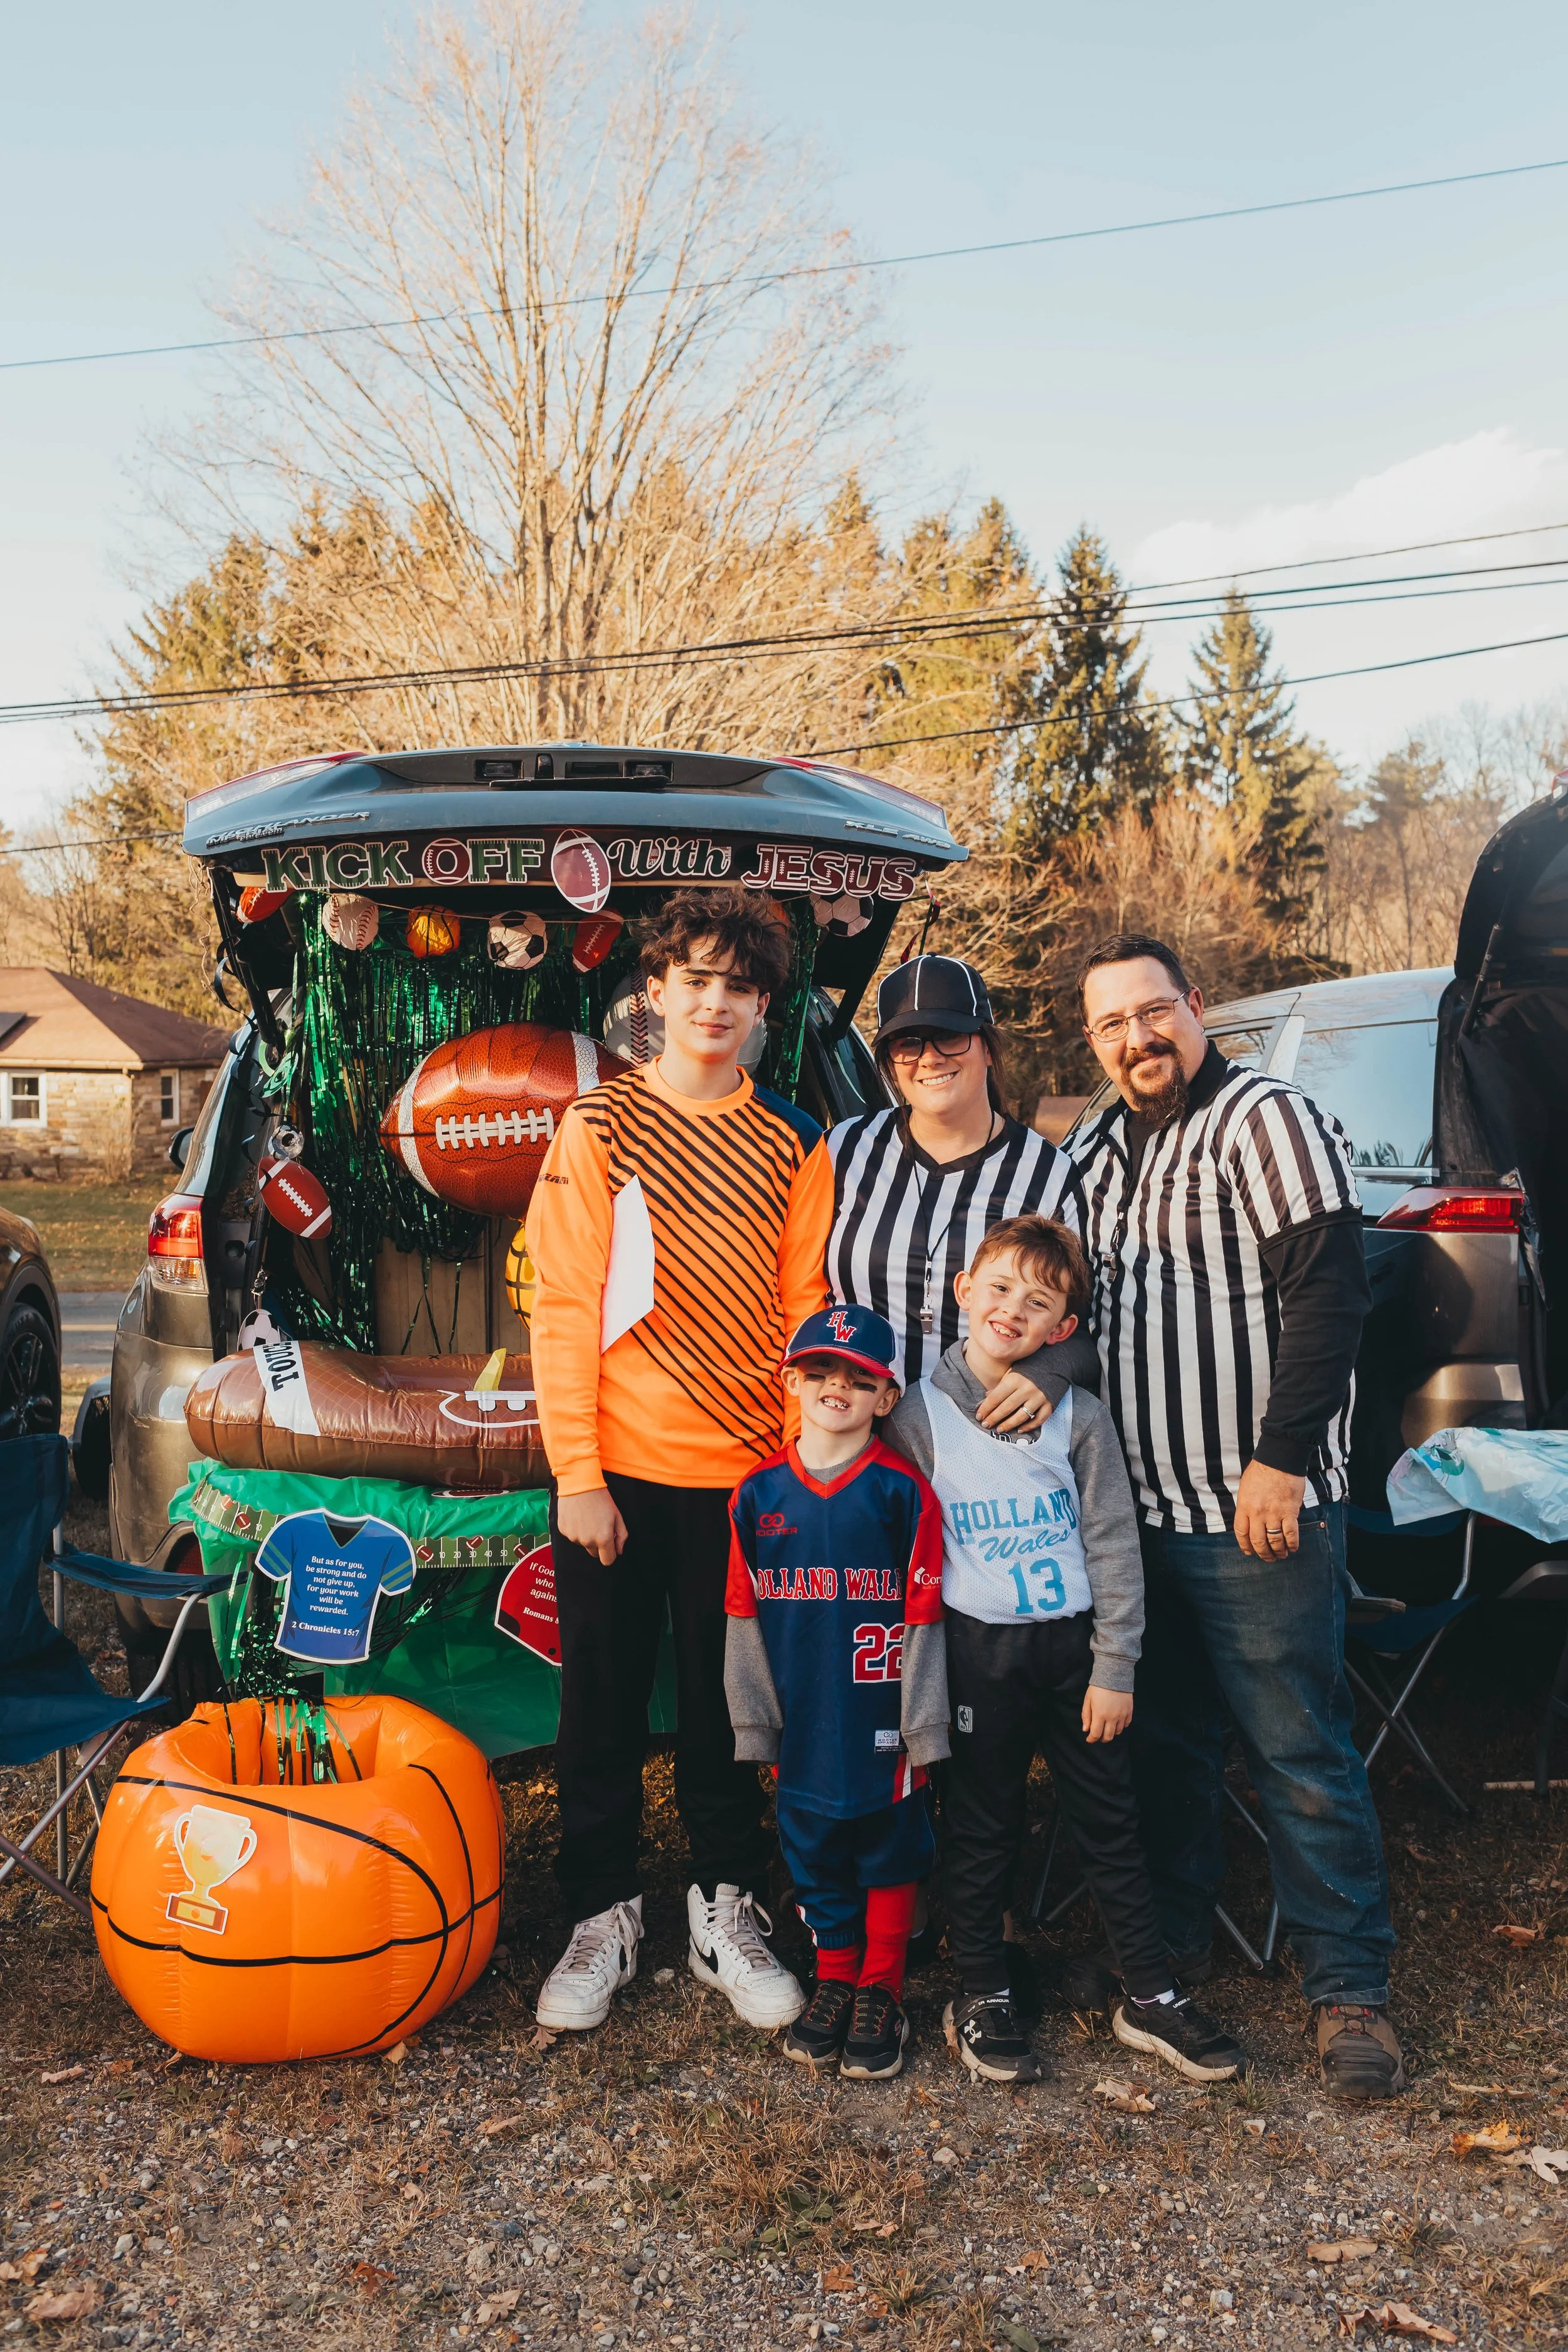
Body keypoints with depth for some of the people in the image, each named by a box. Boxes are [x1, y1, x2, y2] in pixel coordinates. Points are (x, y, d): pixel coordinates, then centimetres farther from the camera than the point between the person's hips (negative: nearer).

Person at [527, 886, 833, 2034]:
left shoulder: (792, 1142, 6)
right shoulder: (597, 1126, 0)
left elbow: (803, 1307, 7)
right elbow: (566, 1307, -4)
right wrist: (576, 1472, -9)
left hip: (747, 1472, 2)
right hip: (618, 1467, -1)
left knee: (730, 1705, 12)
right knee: (605, 1703, 9)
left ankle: (727, 1910, 29)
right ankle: (604, 1917, 26)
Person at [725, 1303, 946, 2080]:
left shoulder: (903, 1491, -8)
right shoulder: (758, 1492, 0)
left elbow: (923, 1617, -6)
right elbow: (745, 1617, 5)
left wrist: (923, 1727, -6)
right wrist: (755, 1723, 5)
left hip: (882, 1722, -2)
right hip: (802, 1723, 3)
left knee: (889, 1849, 10)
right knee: (813, 1851, 14)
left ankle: (881, 1990, 27)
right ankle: (834, 1979, 33)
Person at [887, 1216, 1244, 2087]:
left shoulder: (1080, 1417, -2)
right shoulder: (920, 1415, -4)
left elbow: (1114, 1546, 0)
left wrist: (1114, 1667, -3)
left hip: (1072, 1641, 2)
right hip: (977, 1652, -1)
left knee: (1111, 1821, 11)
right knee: (981, 1828, 10)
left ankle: (1150, 1994, 25)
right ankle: (982, 1996, 26)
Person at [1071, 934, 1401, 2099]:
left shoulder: (1268, 1119, -10)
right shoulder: (1095, 1151, 13)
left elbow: (1330, 1294, -17)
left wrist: (1279, 1457, -20)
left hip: (1259, 1510, -7)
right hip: (1135, 1509, 7)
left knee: (1302, 1752, 1)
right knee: (1165, 1738, 18)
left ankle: (1350, 1986, 16)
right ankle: (1175, 1942, 34)